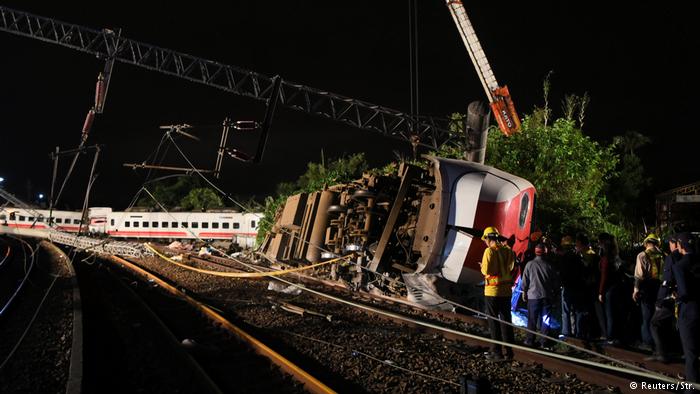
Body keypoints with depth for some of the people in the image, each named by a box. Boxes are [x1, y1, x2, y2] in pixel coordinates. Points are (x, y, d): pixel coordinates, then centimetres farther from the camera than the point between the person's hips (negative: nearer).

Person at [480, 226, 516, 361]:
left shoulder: (490, 251, -12)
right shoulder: (507, 250, 5)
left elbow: (486, 270, -16)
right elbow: (512, 268, 3)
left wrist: (482, 267, 5)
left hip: (493, 290, -5)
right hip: (506, 290, 5)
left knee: (493, 322, 3)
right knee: (506, 321, 13)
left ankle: (496, 351, 5)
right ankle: (509, 351, 17)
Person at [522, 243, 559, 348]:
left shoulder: (530, 264, -8)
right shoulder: (549, 265, -4)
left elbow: (525, 280, -3)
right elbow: (556, 281, 5)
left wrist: (524, 292, 10)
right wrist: (553, 292, 19)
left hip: (533, 296, -1)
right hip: (547, 296, 1)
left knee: (532, 319, 8)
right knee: (545, 319, 8)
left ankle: (530, 340, 13)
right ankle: (543, 341, 11)